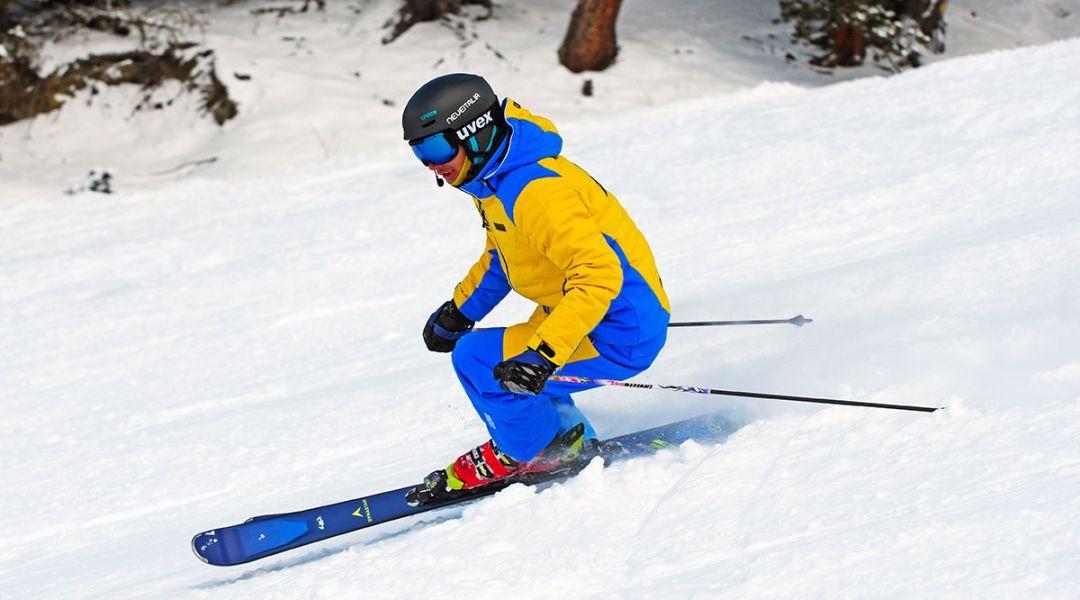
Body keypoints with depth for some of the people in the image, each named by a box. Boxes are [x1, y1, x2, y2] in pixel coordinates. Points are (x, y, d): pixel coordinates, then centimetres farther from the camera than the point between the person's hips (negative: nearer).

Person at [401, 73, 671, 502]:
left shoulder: (536, 191, -27)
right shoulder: (495, 180, 6)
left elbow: (598, 274, -36)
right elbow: (502, 256, 26)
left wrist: (544, 354, -42)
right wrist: (459, 311, 22)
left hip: (620, 336, -11)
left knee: (477, 358, -16)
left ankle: (524, 453, 6)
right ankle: (569, 443, 28)